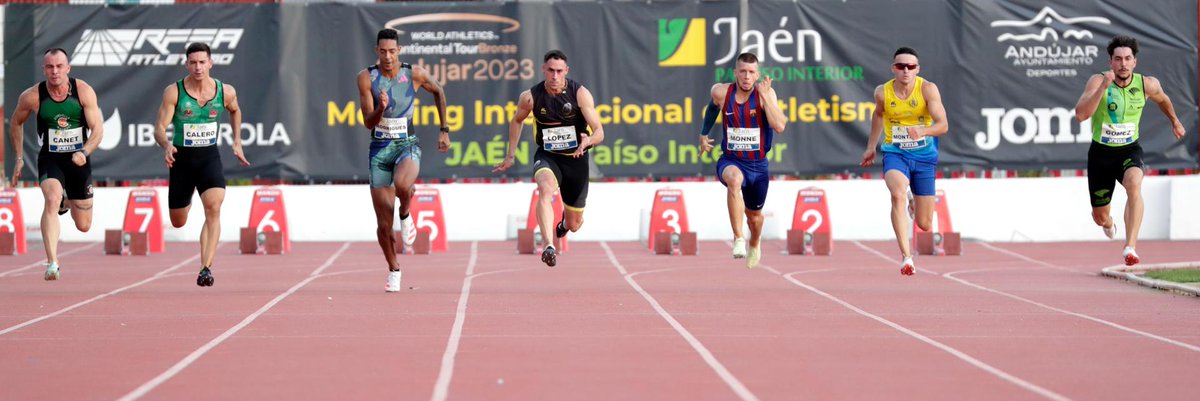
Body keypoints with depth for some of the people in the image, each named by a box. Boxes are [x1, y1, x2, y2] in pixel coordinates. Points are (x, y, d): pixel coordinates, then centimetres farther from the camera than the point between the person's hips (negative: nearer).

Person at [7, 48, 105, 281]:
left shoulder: (84, 91, -13)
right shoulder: (32, 97, -11)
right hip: (50, 159, -1)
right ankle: (52, 263, -34)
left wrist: (84, 152, -31)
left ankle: (67, 202, 47)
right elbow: (16, 123, 9)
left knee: (83, 226, 10)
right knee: (52, 200, -32)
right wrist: (19, 158, 7)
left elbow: (98, 129, -13)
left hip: (79, 160, 1)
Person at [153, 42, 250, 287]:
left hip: (209, 157, 0)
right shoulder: (173, 92, -10)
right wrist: (166, 145, -32)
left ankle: (206, 268, -26)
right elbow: (159, 128, -11)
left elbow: (235, 111, 21)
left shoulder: (226, 92, -3)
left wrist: (237, 142, 15)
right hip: (182, 158, 0)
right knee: (178, 223, 11)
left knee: (213, 208, -25)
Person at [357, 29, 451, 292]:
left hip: (407, 146, -1)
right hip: (379, 149, 1)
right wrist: (381, 108, -30)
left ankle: (406, 215, -2)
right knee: (383, 224, 1)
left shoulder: (415, 74, -7)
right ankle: (393, 270, 24)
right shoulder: (367, 78, -7)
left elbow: (439, 92, 15)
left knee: (402, 185, -37)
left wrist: (444, 130, 14)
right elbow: (368, 123, -9)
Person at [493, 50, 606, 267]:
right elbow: (517, 120, 13)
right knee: (546, 188, -37)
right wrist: (510, 155, 13)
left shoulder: (580, 93, -15)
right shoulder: (530, 97, -10)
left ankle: (566, 221, 51)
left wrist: (589, 140, -41)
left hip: (576, 159, 0)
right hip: (547, 157, 0)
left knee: (574, 225, 11)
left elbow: (599, 132, -18)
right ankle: (549, 246, -46)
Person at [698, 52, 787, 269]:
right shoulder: (721, 92, -10)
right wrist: (703, 134, 22)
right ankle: (738, 239, -37)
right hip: (731, 160, -1)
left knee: (754, 214, 19)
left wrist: (765, 95, -31)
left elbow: (779, 127, -28)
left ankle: (755, 244, 56)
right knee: (734, 179, -39)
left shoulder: (766, 93, -14)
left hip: (758, 164, 1)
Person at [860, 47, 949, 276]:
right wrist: (871, 147, 23)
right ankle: (906, 257, -31)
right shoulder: (883, 92, -8)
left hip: (924, 156, 0)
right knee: (898, 194, -34)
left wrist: (922, 131, -43)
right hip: (895, 154, 0)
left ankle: (912, 204, 46)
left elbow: (943, 125, -23)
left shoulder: (928, 89, -15)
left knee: (924, 225, 6)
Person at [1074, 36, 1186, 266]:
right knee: (1100, 218, 9)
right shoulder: (1097, 81, -17)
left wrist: (1174, 121, 32)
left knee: (1134, 184, -35)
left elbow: (1162, 99, 18)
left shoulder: (1147, 85, -8)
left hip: (1130, 150, 0)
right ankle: (1109, 223, 51)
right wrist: (1103, 87, -40)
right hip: (1101, 152, 0)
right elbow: (1080, 115, -33)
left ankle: (1130, 247, -39)